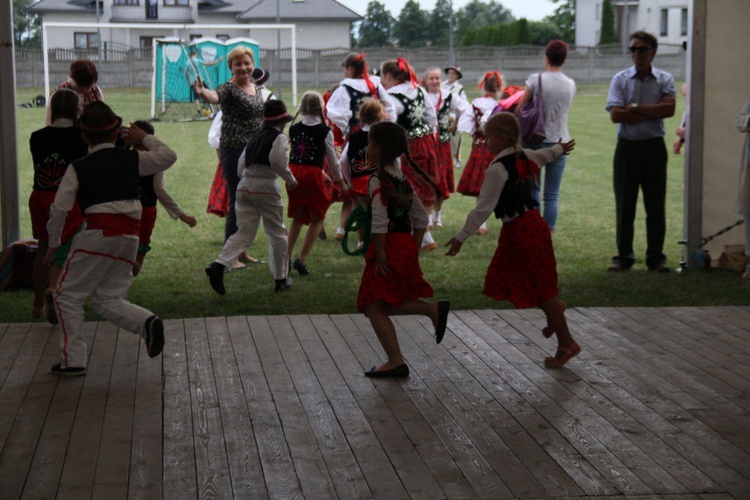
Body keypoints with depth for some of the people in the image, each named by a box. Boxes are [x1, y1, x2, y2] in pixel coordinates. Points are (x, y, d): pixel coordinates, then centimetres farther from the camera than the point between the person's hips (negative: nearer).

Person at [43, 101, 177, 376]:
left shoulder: (78, 168, 4)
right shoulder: (132, 160, 9)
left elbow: (59, 209, 0)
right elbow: (169, 156, 18)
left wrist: (54, 244, 12)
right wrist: (144, 138, 27)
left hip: (98, 234, -4)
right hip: (130, 236, 4)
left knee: (68, 295, 10)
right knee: (107, 300, 15)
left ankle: (73, 360, 5)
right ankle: (147, 322, -13)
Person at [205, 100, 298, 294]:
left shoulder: (255, 138, 21)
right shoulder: (280, 138, 1)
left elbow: (240, 169, 18)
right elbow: (277, 160, -19)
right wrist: (290, 179, -6)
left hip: (244, 186, 5)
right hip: (266, 188, -5)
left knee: (244, 233, 4)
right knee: (277, 234, 11)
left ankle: (219, 265, -20)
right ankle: (281, 279, 21)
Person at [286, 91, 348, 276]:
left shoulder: (293, 129, 8)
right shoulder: (325, 132, -4)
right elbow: (332, 160, 3)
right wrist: (340, 182, 18)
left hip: (293, 172, 4)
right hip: (312, 174, -4)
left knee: (298, 217, 19)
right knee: (317, 218, 9)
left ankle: (287, 257, 15)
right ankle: (301, 259, -1)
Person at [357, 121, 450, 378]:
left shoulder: (378, 180, -13)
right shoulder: (403, 180, 13)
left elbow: (380, 221, -20)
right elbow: (421, 217, 15)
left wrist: (379, 254, -17)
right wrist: (414, 250, 17)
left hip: (388, 245, -9)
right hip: (406, 245, 9)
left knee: (374, 307, -2)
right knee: (385, 305, 17)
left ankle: (396, 361, -4)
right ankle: (434, 309, 6)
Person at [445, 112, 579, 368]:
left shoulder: (497, 169, -18)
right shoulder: (524, 157, 7)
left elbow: (483, 208, -20)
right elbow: (544, 155, 31)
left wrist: (461, 237, -17)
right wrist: (560, 148, 54)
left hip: (521, 230, -9)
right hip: (531, 224, 9)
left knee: (540, 289, 1)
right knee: (502, 280, 17)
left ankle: (567, 344, 10)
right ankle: (554, 308, 27)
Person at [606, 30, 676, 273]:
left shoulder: (665, 79, 4)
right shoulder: (620, 79, 3)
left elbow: (668, 109, -13)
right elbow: (615, 115, -11)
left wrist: (635, 107, -12)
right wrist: (651, 113, -11)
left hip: (654, 147, 0)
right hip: (627, 147, 0)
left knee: (656, 206, 3)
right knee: (624, 205, 4)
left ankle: (656, 257, 12)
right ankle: (623, 257, 13)